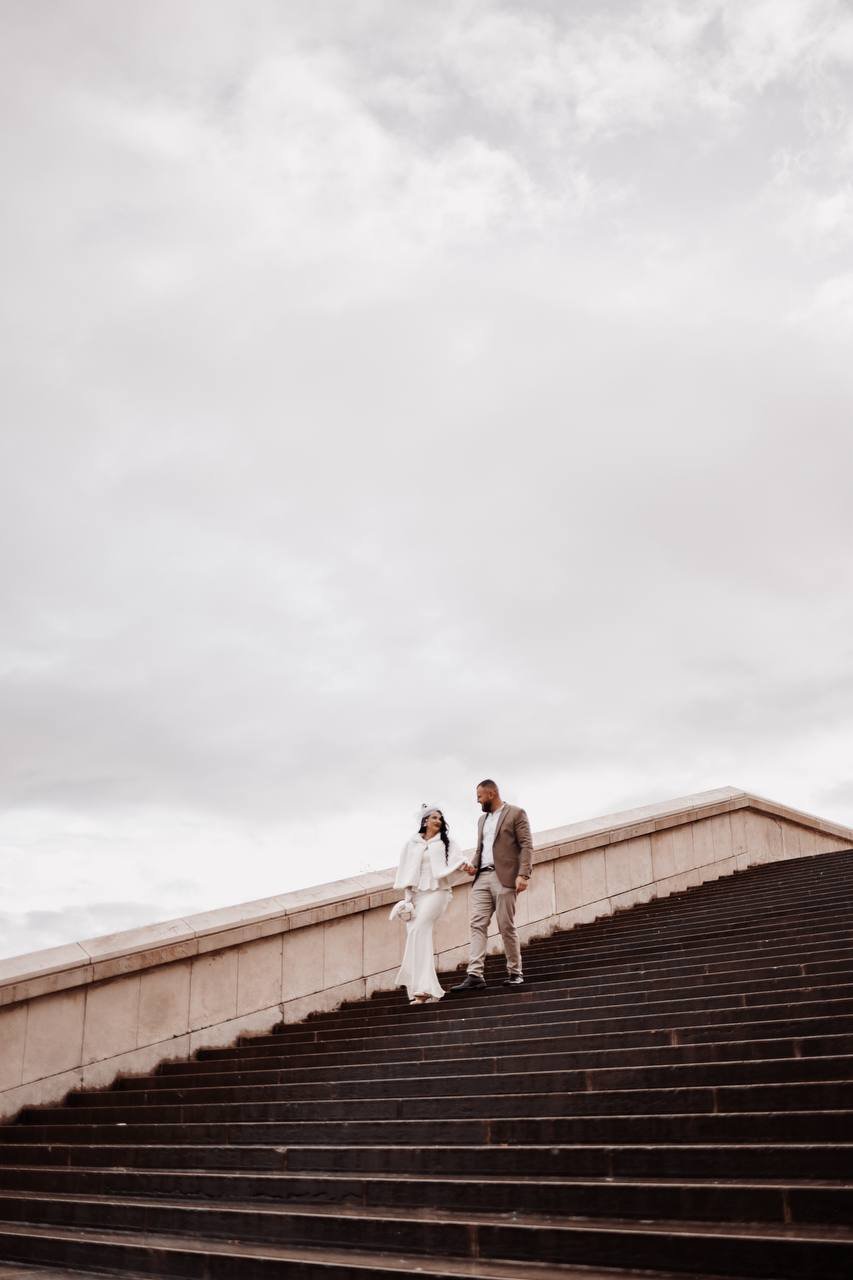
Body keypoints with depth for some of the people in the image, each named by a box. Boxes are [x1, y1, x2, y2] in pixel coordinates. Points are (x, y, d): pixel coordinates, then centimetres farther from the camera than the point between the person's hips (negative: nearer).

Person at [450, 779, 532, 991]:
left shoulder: (516, 814, 1)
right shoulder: (482, 819, 23)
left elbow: (526, 846, -5)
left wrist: (523, 874, -16)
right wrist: (473, 865, 6)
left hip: (504, 877, -6)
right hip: (482, 877, 6)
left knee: (506, 926, -3)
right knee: (477, 924, -6)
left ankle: (515, 972, 9)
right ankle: (475, 974, -11)